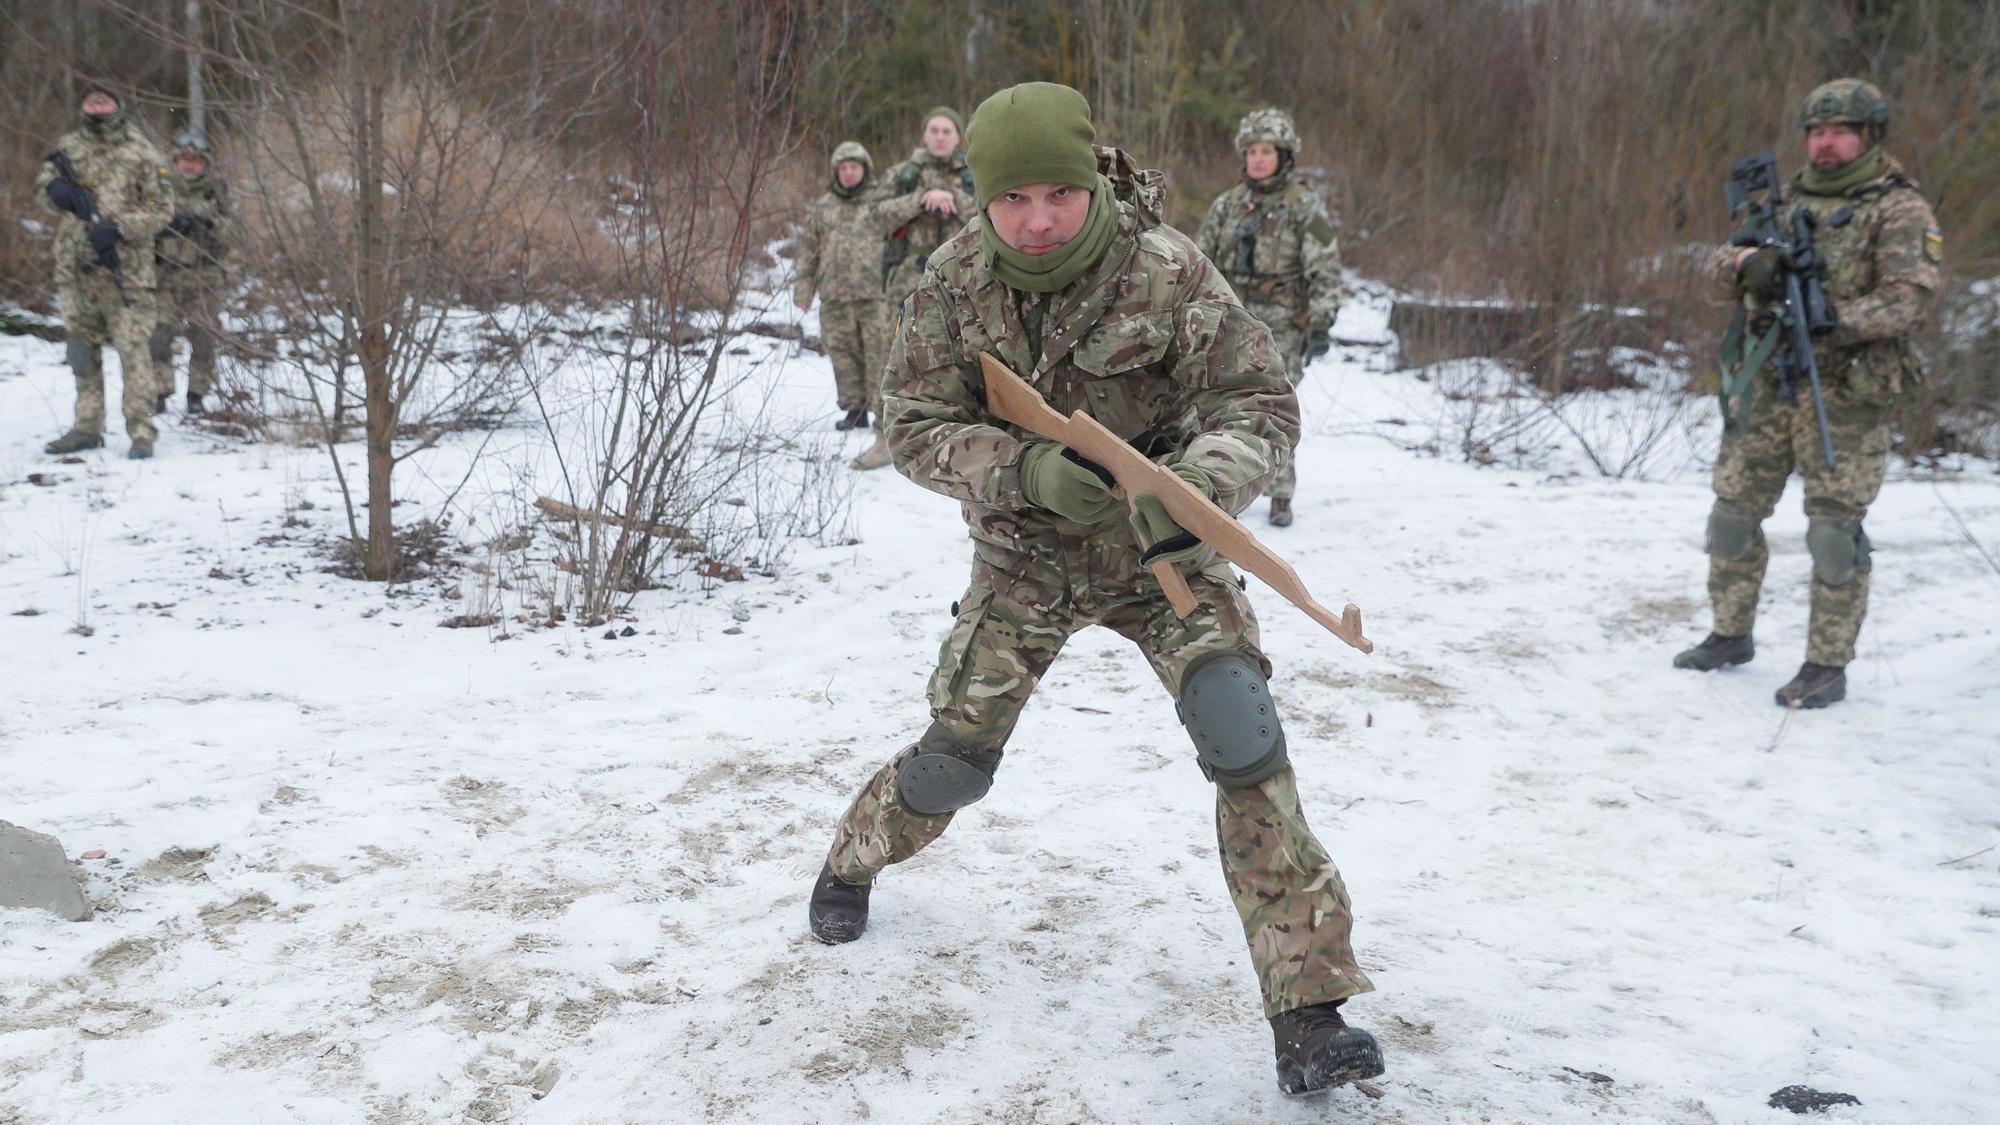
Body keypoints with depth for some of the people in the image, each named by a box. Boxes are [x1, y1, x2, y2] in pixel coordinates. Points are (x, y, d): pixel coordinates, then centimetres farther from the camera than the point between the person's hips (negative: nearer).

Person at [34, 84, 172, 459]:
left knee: (131, 348, -9)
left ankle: (141, 432, -6)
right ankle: (87, 427, 21)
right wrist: (56, 189, -9)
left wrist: (118, 228, -17)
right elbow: (43, 187, 16)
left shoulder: (140, 152, -1)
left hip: (124, 268, -5)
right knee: (82, 347, 12)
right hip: (75, 265, 5)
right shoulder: (69, 146, 12)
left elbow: (160, 208, -3)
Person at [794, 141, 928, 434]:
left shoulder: (878, 206, 5)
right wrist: (803, 288, 13)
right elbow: (808, 250, 17)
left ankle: (884, 408, 0)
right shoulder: (821, 209, 14)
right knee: (844, 354, 6)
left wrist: (926, 197, -35)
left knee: (880, 352, -6)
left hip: (874, 295, -3)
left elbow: (904, 207, -14)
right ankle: (855, 409, 16)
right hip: (834, 297, 3)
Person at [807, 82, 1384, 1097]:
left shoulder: (1168, 272, -22)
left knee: (1242, 736, -22)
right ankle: (854, 860, 40)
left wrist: (1198, 486, -42)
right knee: (953, 763, 4)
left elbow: (1260, 405, -20)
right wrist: (1027, 470, -32)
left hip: (1158, 552, -1)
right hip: (1022, 556, 2)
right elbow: (916, 427, -13)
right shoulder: (955, 281, -13)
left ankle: (1307, 1009, -14)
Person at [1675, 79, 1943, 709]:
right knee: (1734, 512, 9)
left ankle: (1827, 667, 6)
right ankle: (1731, 636, 25)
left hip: (1846, 394, -6)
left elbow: (1910, 298, -15)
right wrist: (1748, 263, -16)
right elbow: (1719, 269, 8)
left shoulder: (1901, 210, -4)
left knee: (1834, 529, -3)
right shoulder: (1788, 201, 14)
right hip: (1766, 385, 6)